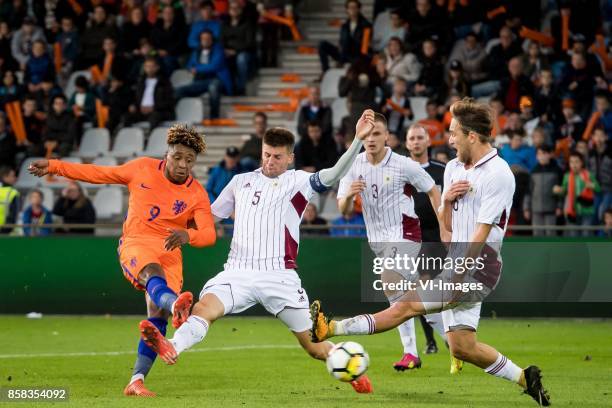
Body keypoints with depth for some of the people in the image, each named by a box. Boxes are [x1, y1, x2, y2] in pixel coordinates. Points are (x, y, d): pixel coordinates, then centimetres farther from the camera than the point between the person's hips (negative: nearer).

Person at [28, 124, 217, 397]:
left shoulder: (197, 194, 4)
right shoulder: (142, 169, 6)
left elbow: (209, 233, -7)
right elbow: (99, 174, 16)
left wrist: (188, 235, -31)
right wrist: (54, 167, 16)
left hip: (170, 252, 3)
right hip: (136, 244, -3)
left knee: (158, 317, -13)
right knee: (153, 273, -37)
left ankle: (136, 381, -10)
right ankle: (176, 304, -74)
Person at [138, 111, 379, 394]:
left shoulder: (298, 182, 3)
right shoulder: (241, 182, 15)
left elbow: (332, 176, -14)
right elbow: (210, 215, 25)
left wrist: (358, 140, -25)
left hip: (279, 276, -2)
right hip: (238, 272, 2)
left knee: (313, 346, 3)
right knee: (205, 307, -28)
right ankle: (171, 348, -52)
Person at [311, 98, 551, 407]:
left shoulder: (498, 175, -13)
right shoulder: (453, 168, 13)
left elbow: (481, 234, -17)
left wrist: (459, 275, -19)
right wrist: (447, 202, -4)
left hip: (477, 268, -9)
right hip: (459, 265, 9)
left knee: (407, 305, -15)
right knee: (462, 347, 6)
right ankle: (526, 379, 19)